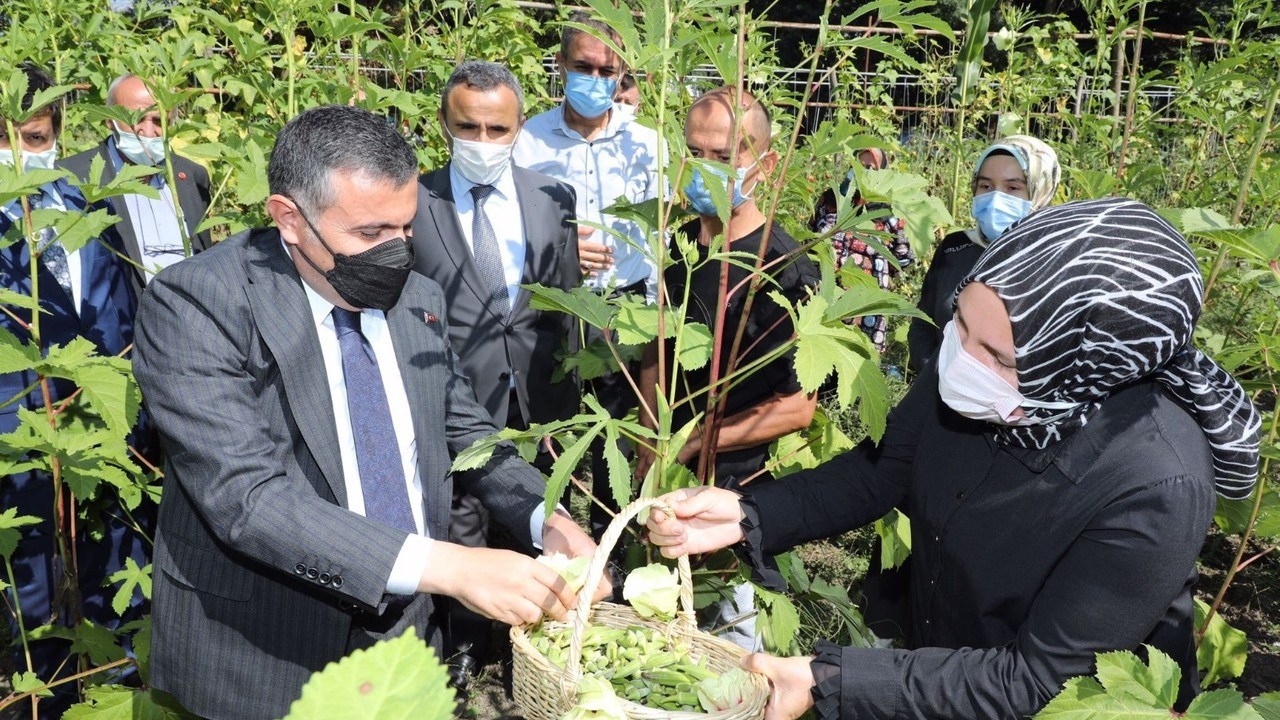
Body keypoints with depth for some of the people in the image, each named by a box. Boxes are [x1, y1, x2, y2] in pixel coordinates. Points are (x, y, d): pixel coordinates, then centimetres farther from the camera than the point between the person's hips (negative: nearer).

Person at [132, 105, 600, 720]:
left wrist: (547, 521, -8)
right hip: (264, 666, -5)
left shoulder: (420, 299, 1)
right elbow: (246, 498, -26)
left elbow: (465, 431, 10)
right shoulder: (195, 303, -18)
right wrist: (443, 566, -33)